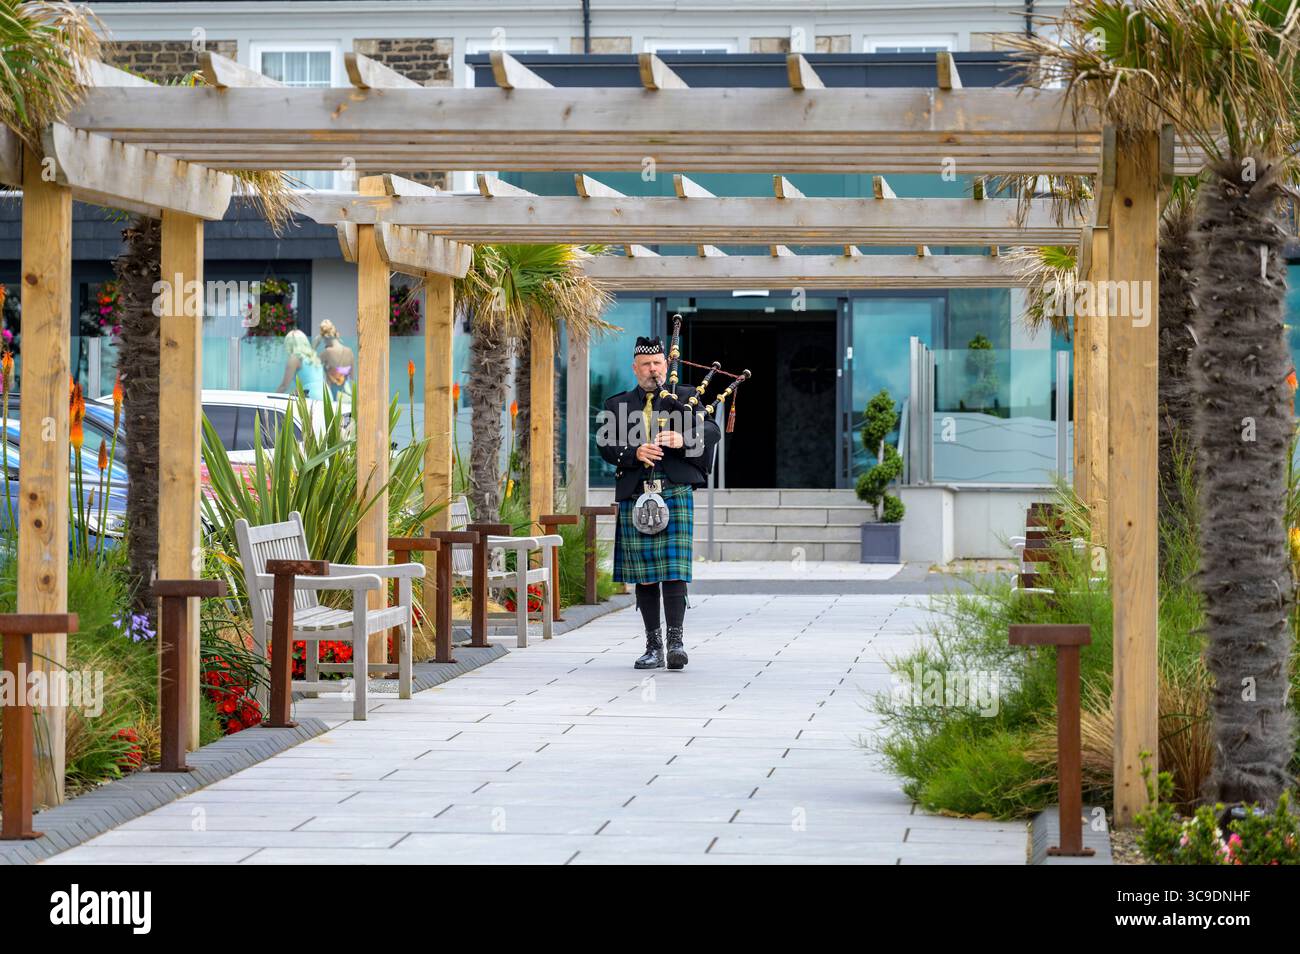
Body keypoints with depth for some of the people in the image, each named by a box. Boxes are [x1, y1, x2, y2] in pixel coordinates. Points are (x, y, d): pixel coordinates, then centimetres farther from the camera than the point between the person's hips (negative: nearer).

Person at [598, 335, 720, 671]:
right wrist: (634, 452, -17)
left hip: (676, 492, -2)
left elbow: (711, 431, -3)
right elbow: (607, 445, 2)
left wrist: (684, 439, -23)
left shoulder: (686, 398, 11)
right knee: (643, 574, 4)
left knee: (674, 568, -11)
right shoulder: (618, 405, 15)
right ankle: (653, 646, 9)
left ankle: (676, 640, -11)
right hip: (634, 498, 2)